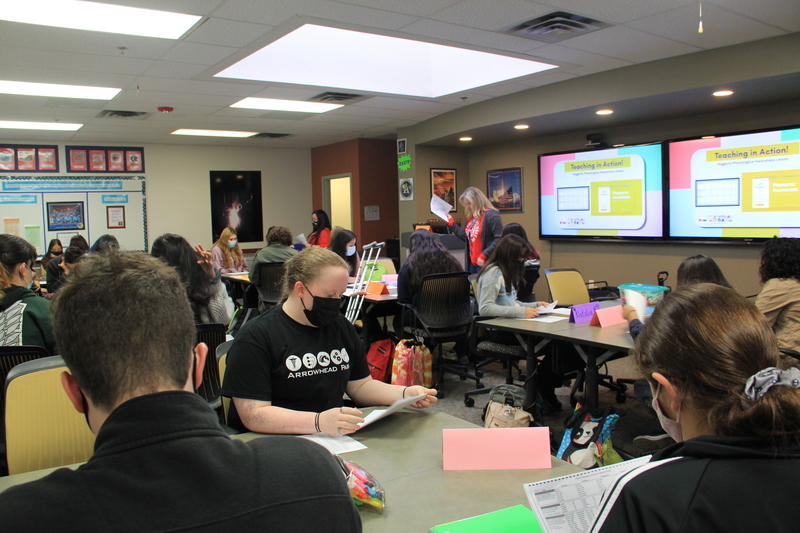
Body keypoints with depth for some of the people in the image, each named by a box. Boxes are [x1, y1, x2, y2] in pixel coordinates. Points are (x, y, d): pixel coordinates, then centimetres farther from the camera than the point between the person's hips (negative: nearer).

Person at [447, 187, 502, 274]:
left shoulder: (491, 215, -14)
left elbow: (499, 239, -20)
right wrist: (451, 223, 18)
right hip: (472, 263, 9)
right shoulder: (471, 217, 14)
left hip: (485, 263, -9)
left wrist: (484, 255, -24)